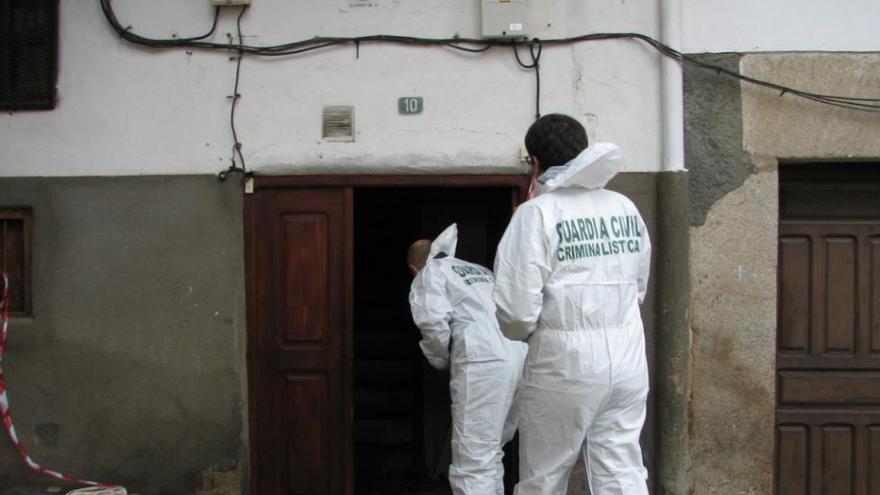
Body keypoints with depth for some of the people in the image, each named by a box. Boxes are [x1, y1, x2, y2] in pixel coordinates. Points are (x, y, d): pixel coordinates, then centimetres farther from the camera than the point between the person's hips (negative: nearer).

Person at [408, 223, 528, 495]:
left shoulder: (429, 274, 13)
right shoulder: (479, 270, 35)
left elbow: (434, 321, -6)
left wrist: (442, 360, 10)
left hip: (484, 362, -7)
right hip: (522, 358, 7)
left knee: (473, 465, -6)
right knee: (489, 454, 21)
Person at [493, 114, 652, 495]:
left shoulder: (538, 212, -10)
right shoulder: (626, 208, 9)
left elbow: (517, 309, -15)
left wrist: (520, 332, 6)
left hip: (566, 363, -5)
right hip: (627, 359, 5)